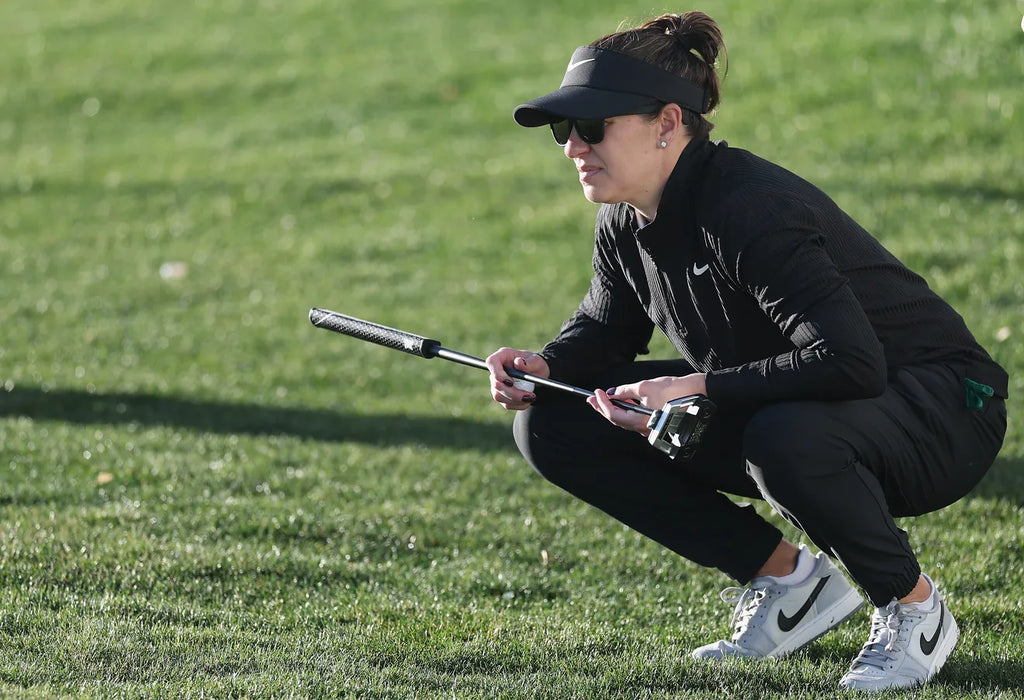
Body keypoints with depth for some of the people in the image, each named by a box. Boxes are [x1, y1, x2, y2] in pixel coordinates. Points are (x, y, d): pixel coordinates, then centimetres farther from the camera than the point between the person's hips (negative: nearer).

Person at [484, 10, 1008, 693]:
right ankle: (788, 579, 6)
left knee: (786, 437, -43)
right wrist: (546, 366, -8)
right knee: (553, 424, -2)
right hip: (775, 403, 8)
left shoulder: (754, 209, -29)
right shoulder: (627, 224, -4)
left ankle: (914, 609, -12)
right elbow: (606, 328, 15)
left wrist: (694, 387, -35)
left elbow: (851, 363, -38)